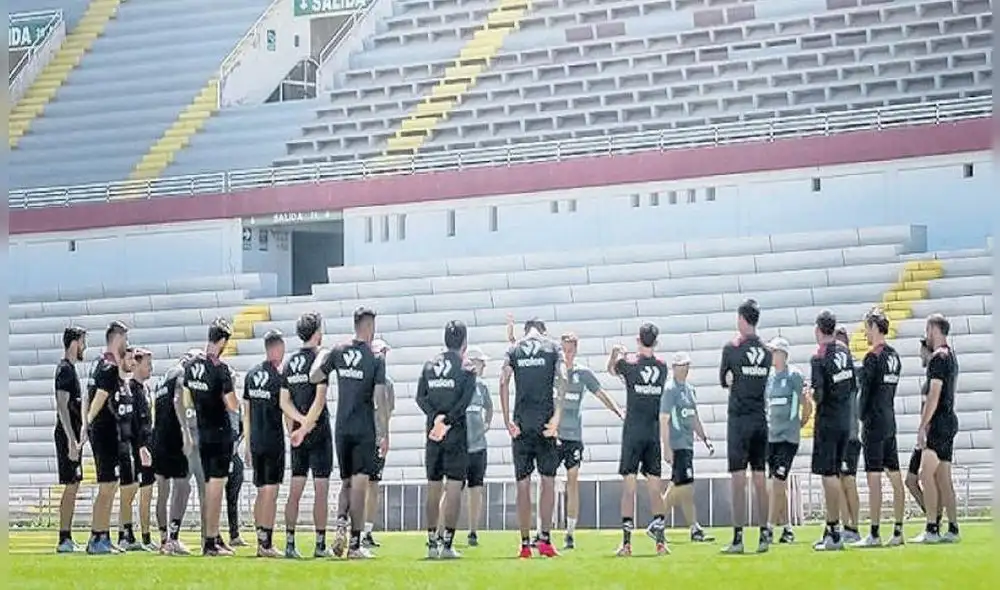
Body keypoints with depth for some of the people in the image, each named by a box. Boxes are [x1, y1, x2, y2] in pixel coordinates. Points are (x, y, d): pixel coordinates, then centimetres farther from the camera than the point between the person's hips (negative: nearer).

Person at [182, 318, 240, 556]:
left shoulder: (192, 365, 5)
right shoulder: (220, 368, -17)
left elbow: (188, 400, 14)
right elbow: (232, 405, -17)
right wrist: (230, 387, 0)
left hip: (203, 434, 7)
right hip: (221, 433, -7)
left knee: (210, 488, 14)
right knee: (216, 487, -4)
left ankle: (214, 538, 20)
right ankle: (210, 542, -4)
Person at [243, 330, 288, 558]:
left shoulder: (251, 375, 9)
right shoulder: (279, 376, -11)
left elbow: (246, 413, 13)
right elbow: (286, 410, -10)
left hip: (255, 442, 6)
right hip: (273, 442, -6)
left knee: (261, 491, 13)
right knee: (271, 491, -5)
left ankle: (261, 542, 15)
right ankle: (266, 543, -7)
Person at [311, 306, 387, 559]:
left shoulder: (338, 352, 2)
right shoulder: (376, 358, -7)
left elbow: (314, 378, 2)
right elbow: (379, 398, -11)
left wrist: (321, 357, 23)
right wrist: (385, 435, -6)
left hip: (341, 429, 4)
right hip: (365, 430, -4)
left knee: (346, 482, 16)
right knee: (359, 484, -3)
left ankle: (341, 522, -11)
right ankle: (355, 545, -5)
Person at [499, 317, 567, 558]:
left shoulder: (513, 350, 8)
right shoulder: (553, 348, 6)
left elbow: (504, 383, -3)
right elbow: (562, 380, -7)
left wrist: (507, 420, -4)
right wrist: (557, 417, -10)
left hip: (521, 424, 1)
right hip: (545, 424, -1)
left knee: (523, 484, 4)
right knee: (548, 480, 4)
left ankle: (525, 543, 2)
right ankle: (545, 538, -5)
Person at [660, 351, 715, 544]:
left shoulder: (690, 389, 17)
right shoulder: (670, 389, -9)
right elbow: (664, 420, -13)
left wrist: (705, 439, 19)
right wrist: (667, 448, -18)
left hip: (687, 444, 9)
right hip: (677, 445, -9)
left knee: (676, 488, 10)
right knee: (686, 487, -10)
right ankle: (695, 530, -8)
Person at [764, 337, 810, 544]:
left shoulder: (794, 375, -7)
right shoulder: (769, 377, 12)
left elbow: (807, 405, -6)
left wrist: (799, 425, 4)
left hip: (787, 438, -7)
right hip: (770, 437, 7)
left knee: (777, 482, -12)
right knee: (779, 485, 9)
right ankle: (786, 528, 17)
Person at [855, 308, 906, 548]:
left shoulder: (873, 357, -12)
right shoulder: (894, 356, 13)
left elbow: (865, 390, -12)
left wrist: (862, 418, 0)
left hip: (875, 421, -9)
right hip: (890, 421, 9)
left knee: (874, 478, -8)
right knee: (894, 476, 8)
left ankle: (875, 534, -10)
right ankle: (898, 531, 10)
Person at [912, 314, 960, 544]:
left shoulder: (938, 357, -13)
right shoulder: (951, 356, 18)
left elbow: (934, 395, -19)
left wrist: (922, 426, -18)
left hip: (938, 422, -10)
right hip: (949, 420, 10)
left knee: (926, 475, -12)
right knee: (943, 478, 10)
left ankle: (931, 529, -16)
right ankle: (953, 529, 9)